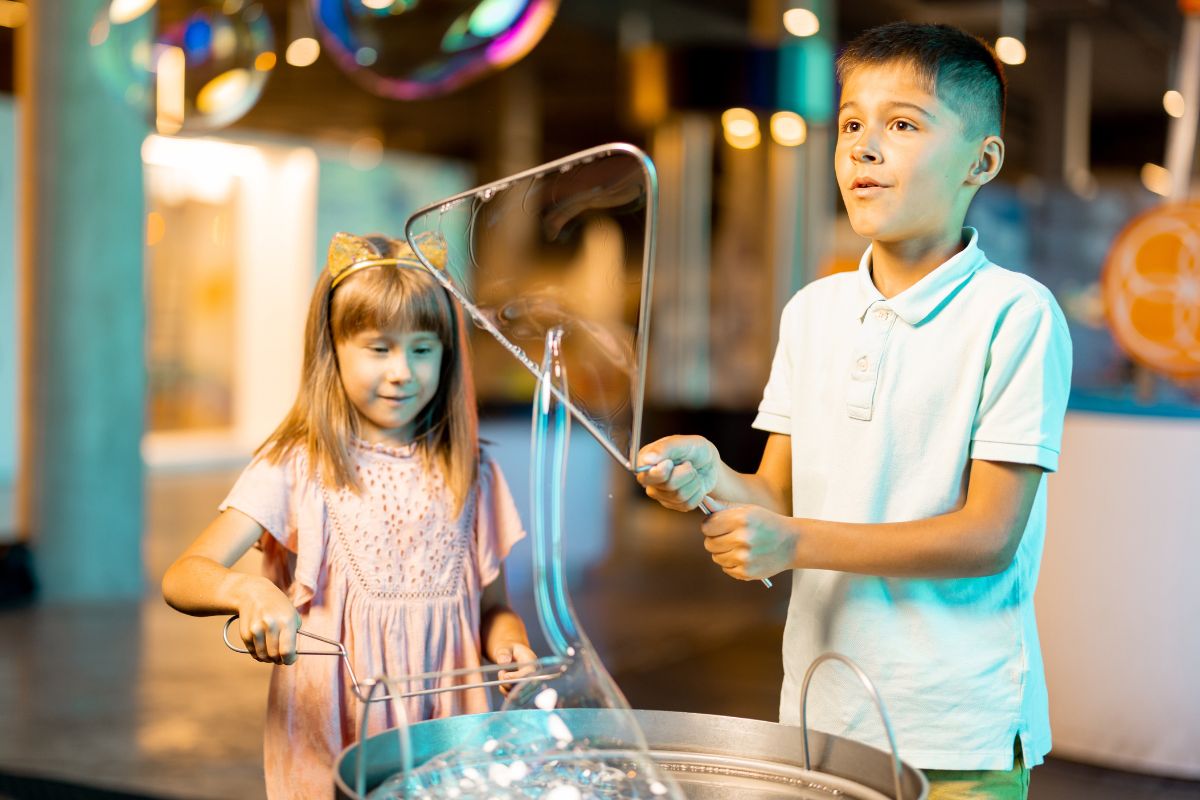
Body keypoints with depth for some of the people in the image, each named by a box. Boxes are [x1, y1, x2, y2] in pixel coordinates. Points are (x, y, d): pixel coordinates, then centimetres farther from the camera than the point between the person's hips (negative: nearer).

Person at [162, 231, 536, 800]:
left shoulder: (470, 476, 7)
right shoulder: (297, 467, -3)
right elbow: (181, 577, -10)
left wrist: (510, 645, -7)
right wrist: (246, 590, -30)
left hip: (447, 736, 2)